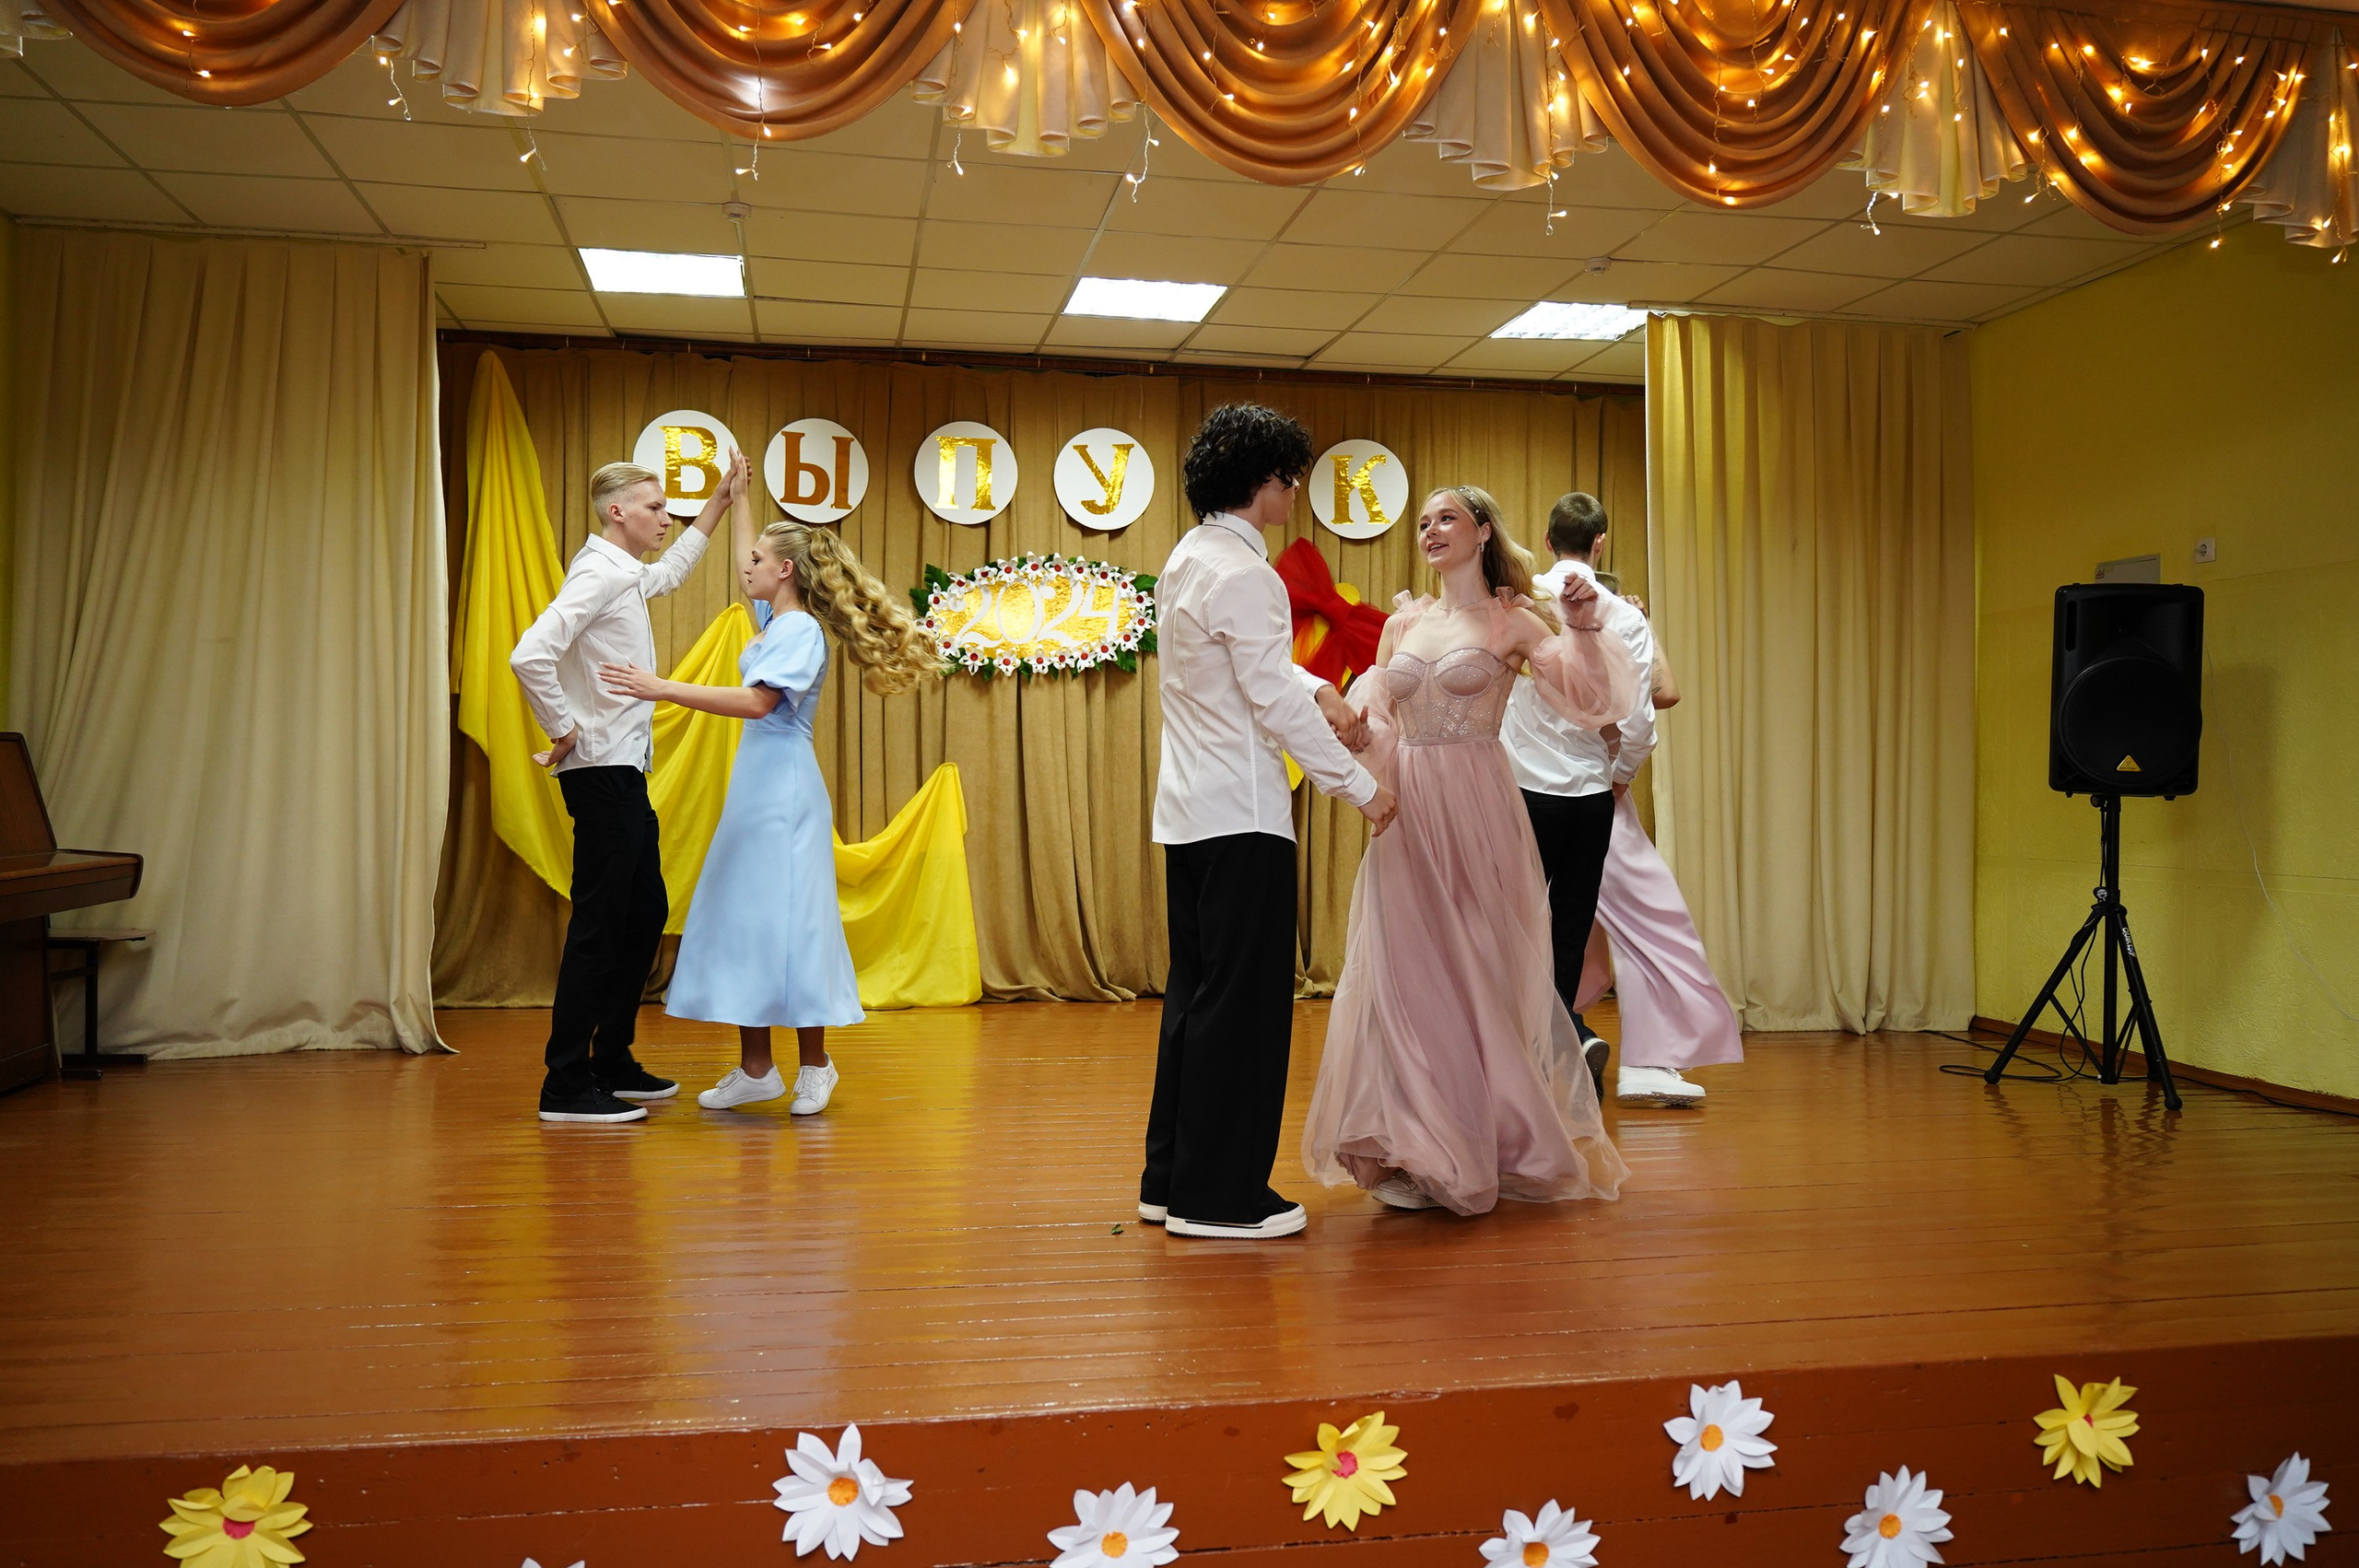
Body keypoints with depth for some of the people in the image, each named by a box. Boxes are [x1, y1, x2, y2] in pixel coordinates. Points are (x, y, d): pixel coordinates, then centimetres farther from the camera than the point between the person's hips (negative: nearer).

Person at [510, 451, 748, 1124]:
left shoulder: (625, 575, 16)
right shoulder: (598, 573, -14)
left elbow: (670, 572, 40)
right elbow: (530, 655, -27)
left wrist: (720, 503, 38)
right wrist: (563, 733, -18)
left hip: (625, 772, 10)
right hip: (602, 772, -10)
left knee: (645, 914, 14)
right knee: (599, 923, -8)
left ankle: (613, 1063, 24)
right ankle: (567, 1086, -3)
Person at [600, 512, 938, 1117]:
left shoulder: (802, 629, -12)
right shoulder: (777, 620, 16)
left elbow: (758, 701, -26)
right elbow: (751, 567, 37)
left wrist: (663, 689, -30)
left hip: (784, 792, -10)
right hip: (755, 790, 10)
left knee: (786, 920, -6)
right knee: (743, 918, 7)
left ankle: (813, 1065, 4)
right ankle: (755, 1069, 12)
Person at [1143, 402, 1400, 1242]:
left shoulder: (1190, 557, 14)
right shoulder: (1242, 573, -16)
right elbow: (1277, 703, -17)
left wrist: (1320, 690, 11)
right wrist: (1363, 786, -10)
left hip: (1188, 811, 10)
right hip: (1241, 813, -10)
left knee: (1196, 992, 14)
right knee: (1243, 1000, -3)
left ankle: (1172, 1178, 22)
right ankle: (1220, 1196, 4)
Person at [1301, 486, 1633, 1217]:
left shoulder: (1512, 622, 1)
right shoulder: (1402, 624, 14)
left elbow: (1591, 701, -10)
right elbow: (1375, 723, 19)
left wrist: (1584, 630, -24)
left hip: (1474, 812, -4)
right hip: (1407, 810, 4)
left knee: (1479, 969, 2)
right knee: (1407, 970, 2)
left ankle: (1491, 1146, 18)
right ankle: (1421, 1151, 14)